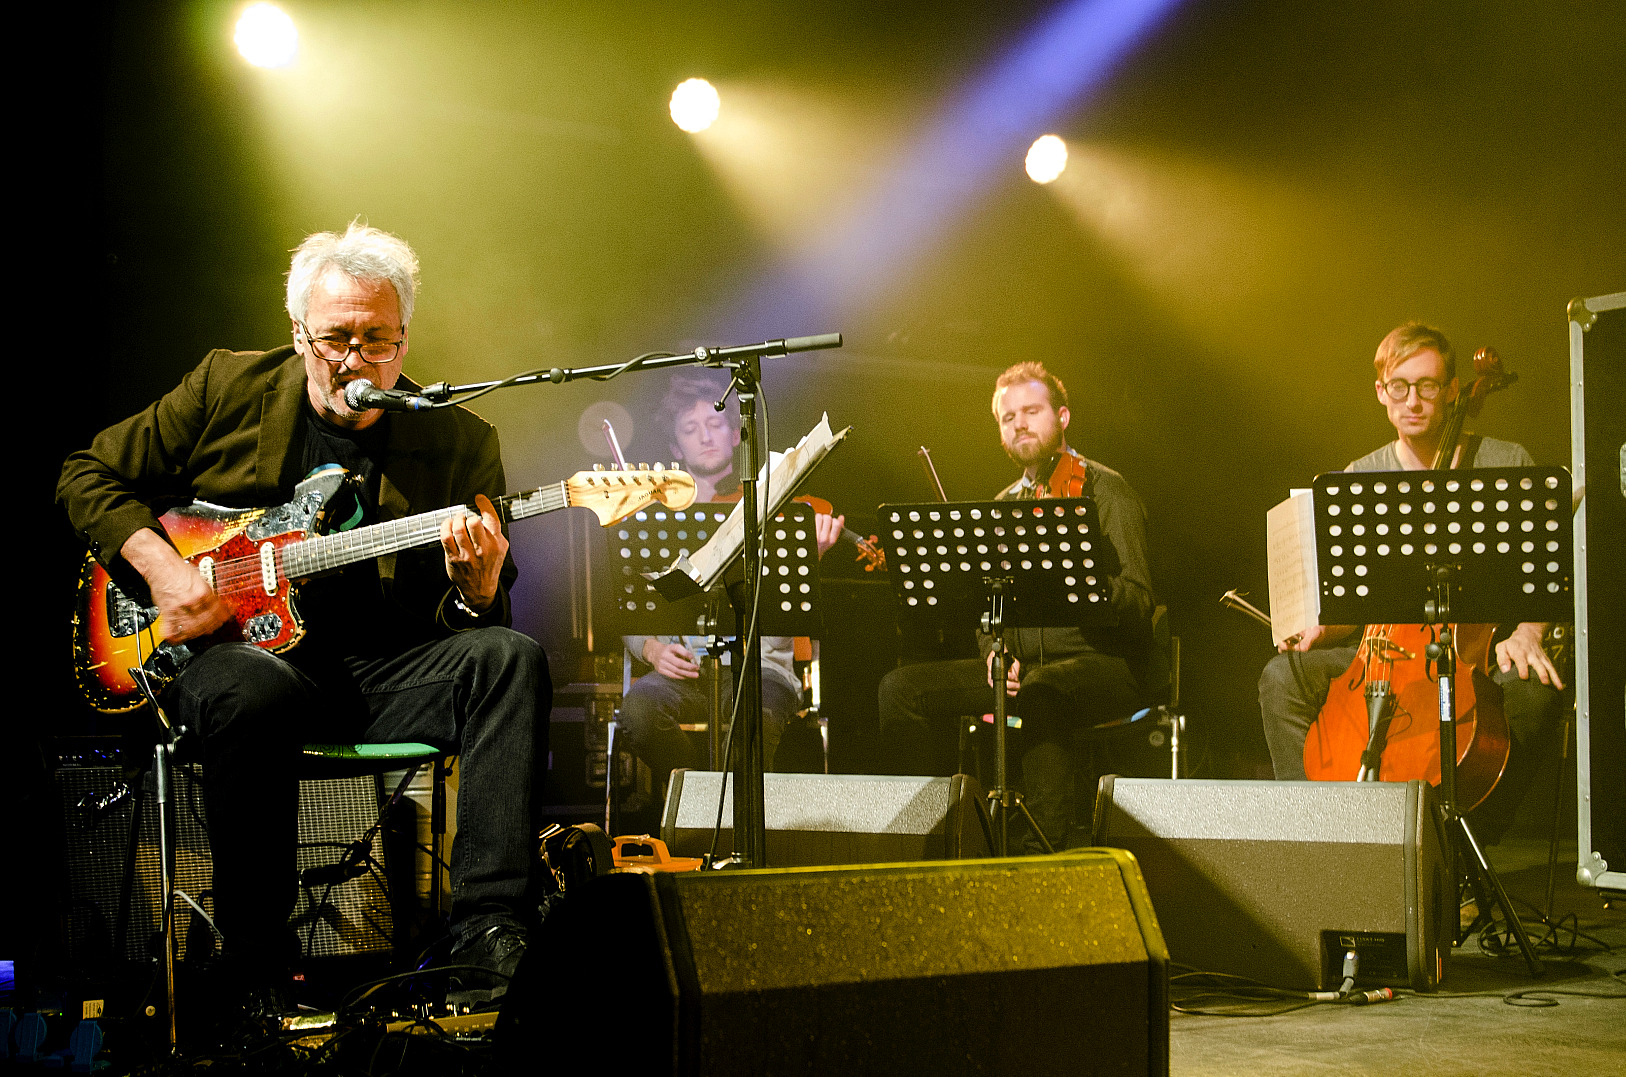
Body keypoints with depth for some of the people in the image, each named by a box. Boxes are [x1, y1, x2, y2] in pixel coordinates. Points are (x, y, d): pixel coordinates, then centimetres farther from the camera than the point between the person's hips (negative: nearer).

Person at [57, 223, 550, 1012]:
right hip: (234, 649, -2)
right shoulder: (226, 389, 5)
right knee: (250, 695, -38)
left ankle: (487, 942, -35)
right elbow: (88, 475, 12)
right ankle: (257, 967, -20)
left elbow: (475, 622, 5)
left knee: (510, 659, -27)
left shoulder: (461, 443, 6)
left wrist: (476, 592, -21)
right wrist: (159, 565, -6)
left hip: (382, 671, 2)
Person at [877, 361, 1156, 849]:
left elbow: (1138, 603, -12)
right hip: (1021, 665, 6)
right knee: (901, 688, -11)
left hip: (1100, 662, -6)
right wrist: (994, 649, -5)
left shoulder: (1104, 489, -3)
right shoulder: (1004, 504, 17)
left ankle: (1047, 847, -38)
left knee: (1039, 695, -41)